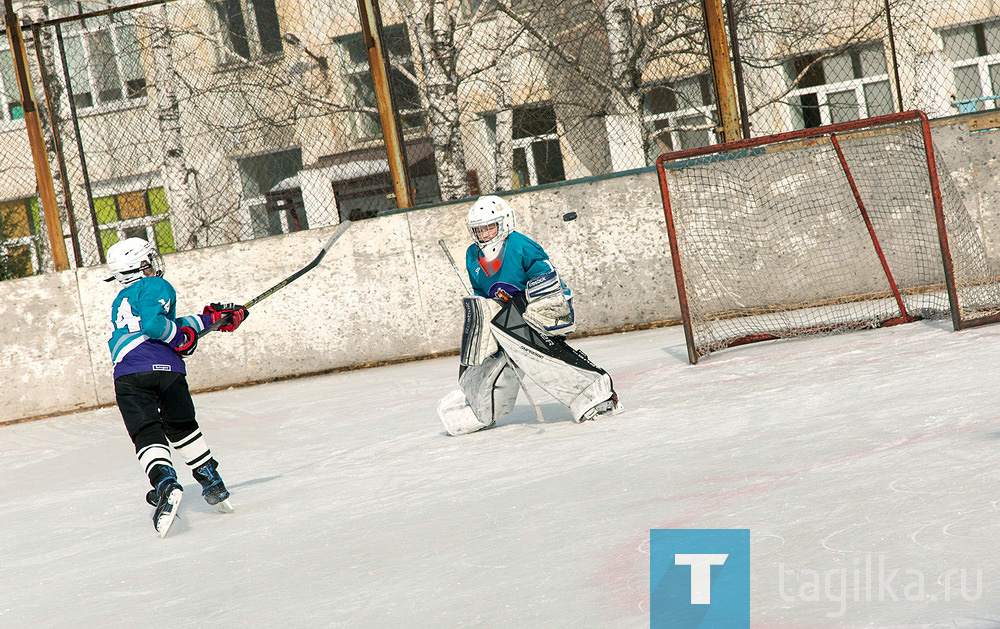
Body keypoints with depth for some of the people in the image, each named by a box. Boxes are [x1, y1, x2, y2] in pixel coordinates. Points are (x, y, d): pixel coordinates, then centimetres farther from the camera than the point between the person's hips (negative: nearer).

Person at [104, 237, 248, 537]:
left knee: (147, 435, -5)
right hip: (165, 367, -3)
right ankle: (212, 481, 23)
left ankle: (165, 483, -30)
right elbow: (153, 323, -10)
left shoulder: (120, 302, 33)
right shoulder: (156, 286, 10)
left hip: (127, 374, 3)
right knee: (182, 427, 18)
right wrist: (181, 338, 6)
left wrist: (211, 317, 34)